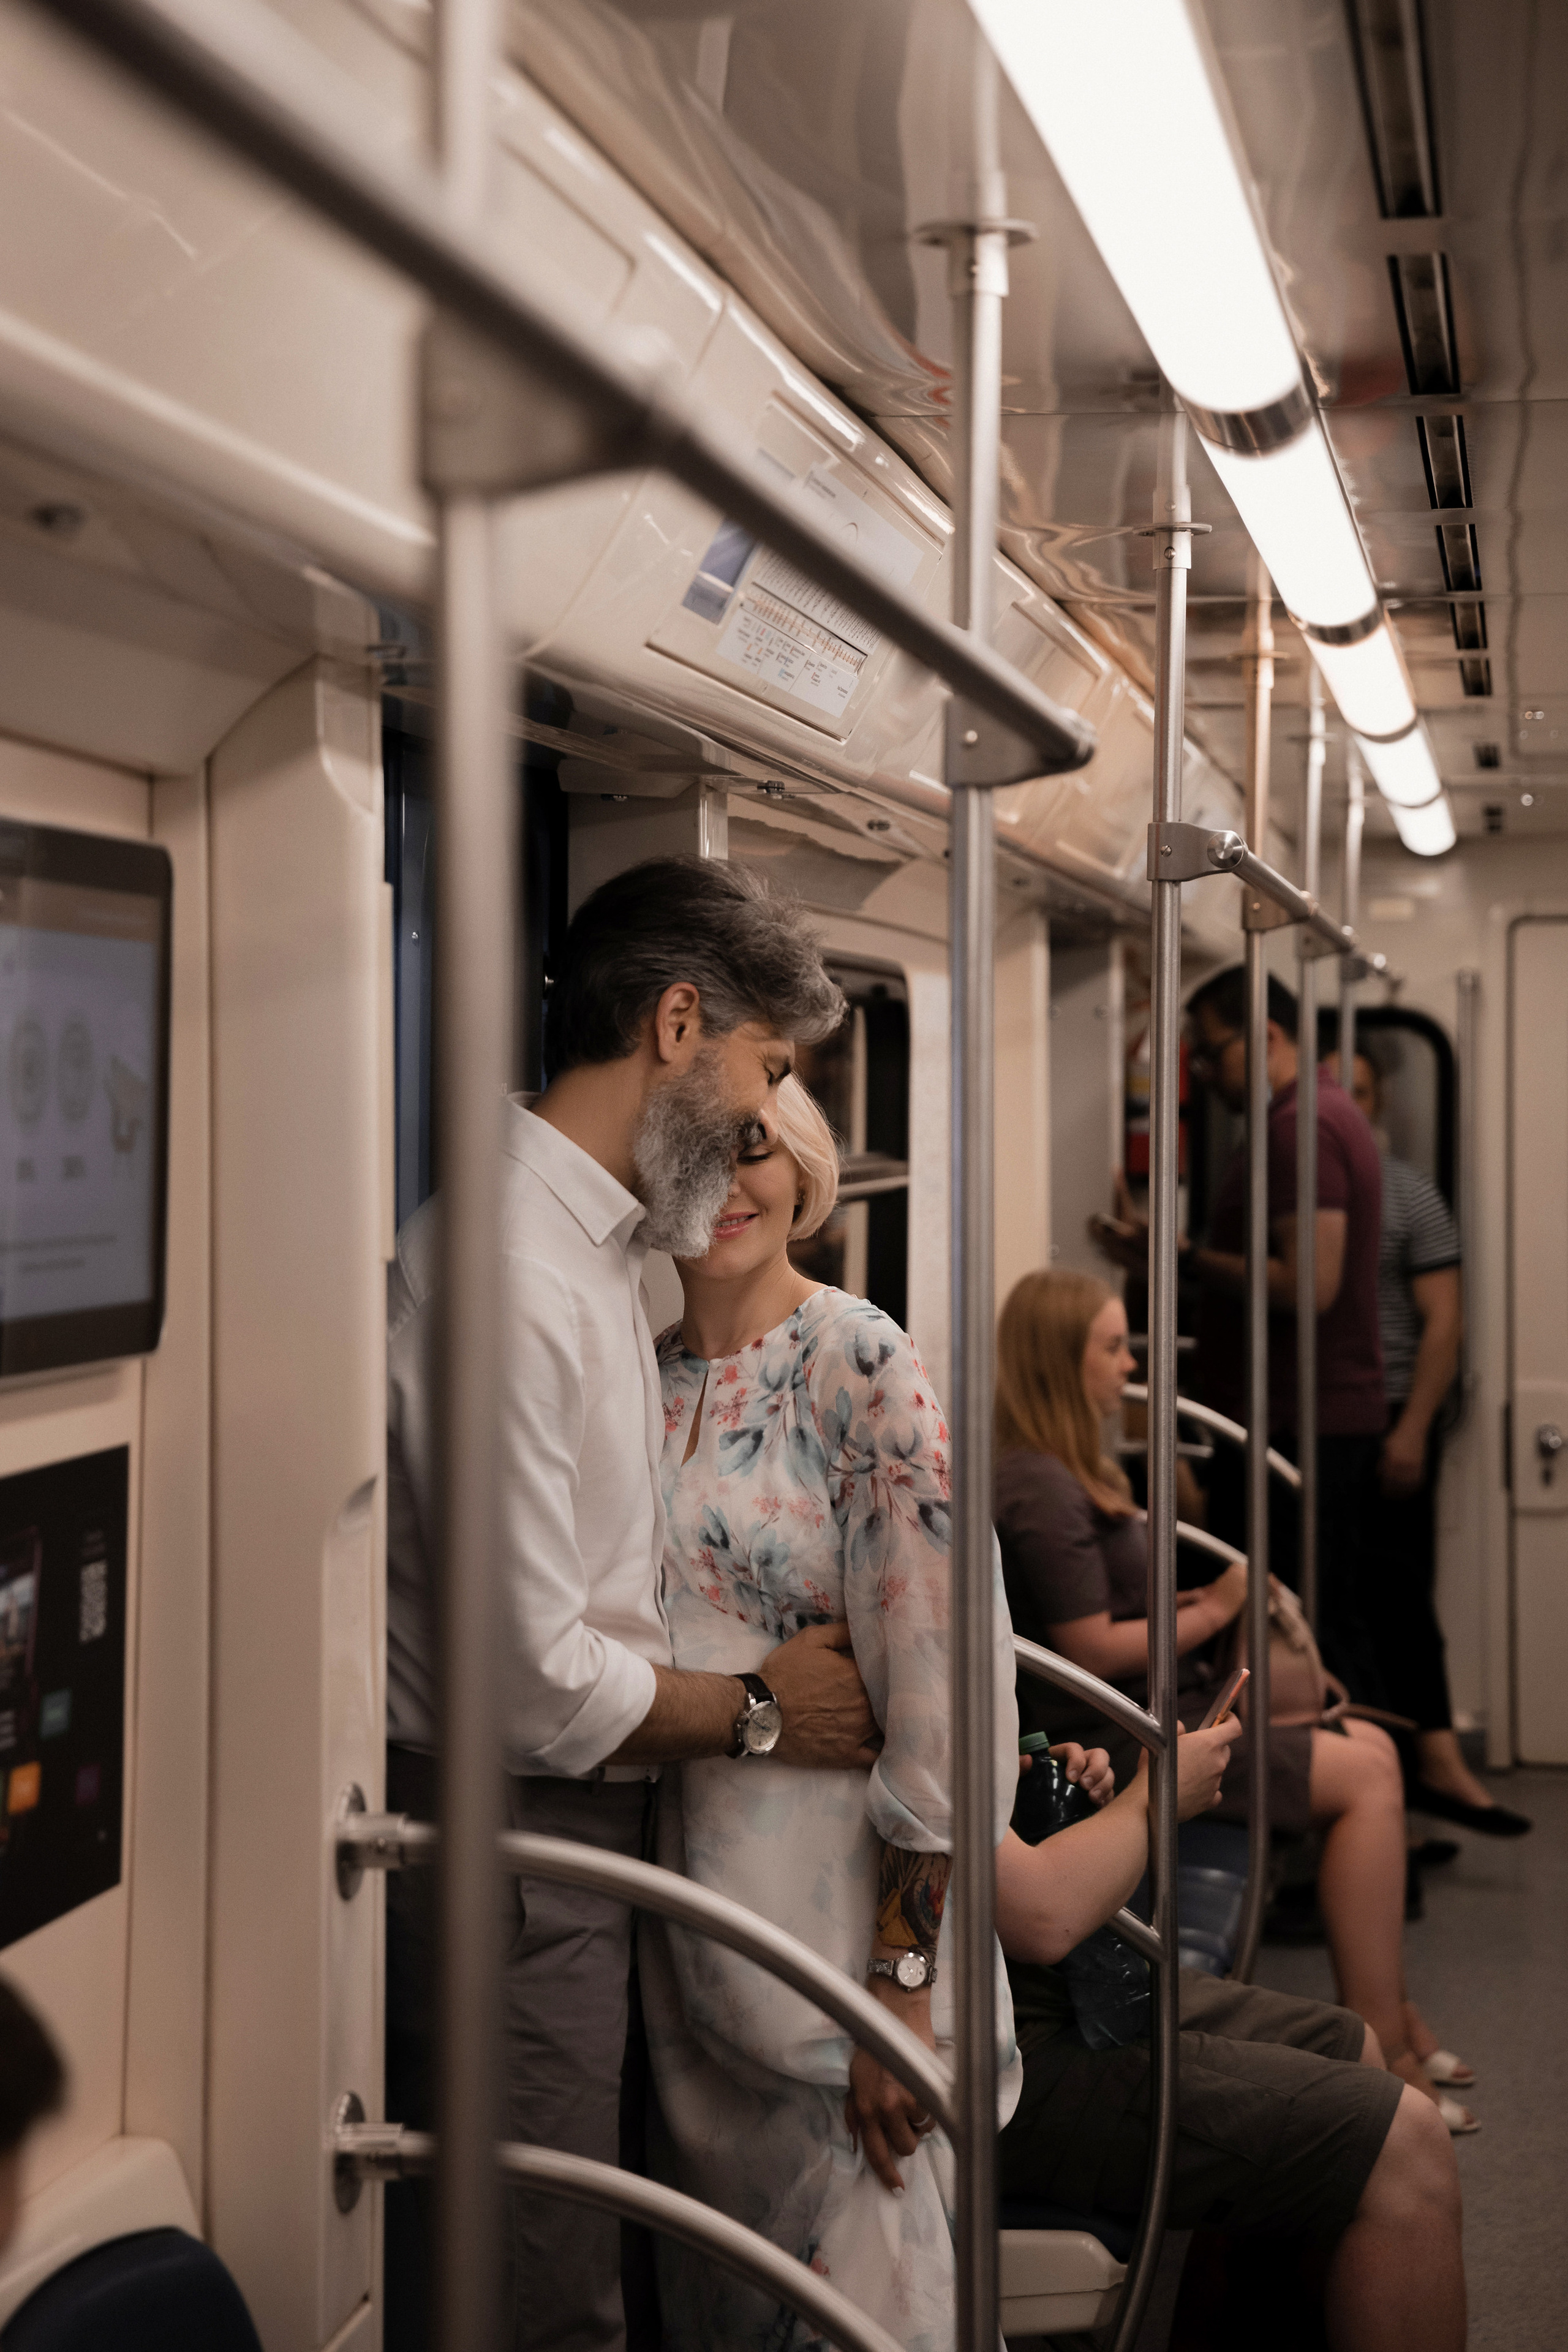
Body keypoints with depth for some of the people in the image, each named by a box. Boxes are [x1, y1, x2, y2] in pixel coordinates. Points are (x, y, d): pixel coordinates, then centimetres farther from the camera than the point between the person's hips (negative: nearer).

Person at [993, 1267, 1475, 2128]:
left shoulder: (1061, 1471, 15)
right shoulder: (1041, 1489, -19)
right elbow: (1091, 1649, -21)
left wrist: (1194, 1599, 2)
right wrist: (1211, 1610, -11)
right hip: (1109, 1741, -11)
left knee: (1371, 1748, 9)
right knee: (1365, 1776, -10)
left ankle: (1394, 2020, 8)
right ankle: (1381, 2051, -6)